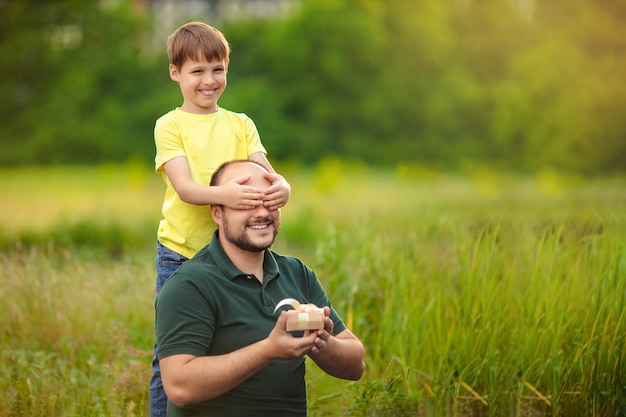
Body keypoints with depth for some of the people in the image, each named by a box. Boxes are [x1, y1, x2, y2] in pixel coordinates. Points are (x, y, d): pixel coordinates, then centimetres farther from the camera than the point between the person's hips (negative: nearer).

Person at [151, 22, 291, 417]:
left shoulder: (241, 124, 10)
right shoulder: (171, 125, -1)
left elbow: (263, 171, -4)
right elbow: (184, 187, -15)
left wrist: (281, 187, -29)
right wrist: (223, 194, -36)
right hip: (180, 253, -3)